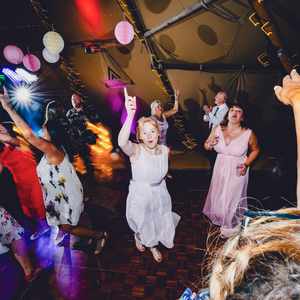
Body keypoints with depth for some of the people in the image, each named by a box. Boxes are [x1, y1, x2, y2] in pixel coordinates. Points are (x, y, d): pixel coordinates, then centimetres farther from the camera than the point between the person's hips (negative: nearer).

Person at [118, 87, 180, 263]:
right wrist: (130, 116, -62)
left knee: (158, 223, 25)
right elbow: (122, 142, -52)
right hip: (140, 195, -3)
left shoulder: (165, 150, -13)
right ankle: (138, 237, 62)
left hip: (160, 194, 3)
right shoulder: (136, 150, -27)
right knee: (142, 225, 24)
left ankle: (153, 245, 58)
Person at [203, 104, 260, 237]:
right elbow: (206, 145, 1)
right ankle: (218, 217, 52)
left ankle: (230, 225, 42)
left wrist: (246, 164, -13)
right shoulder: (217, 129, -11)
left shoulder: (248, 133, -17)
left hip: (237, 171, -3)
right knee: (218, 194, 21)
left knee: (233, 197, 14)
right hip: (220, 168, 3)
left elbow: (255, 150, 0)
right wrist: (209, 144, -22)